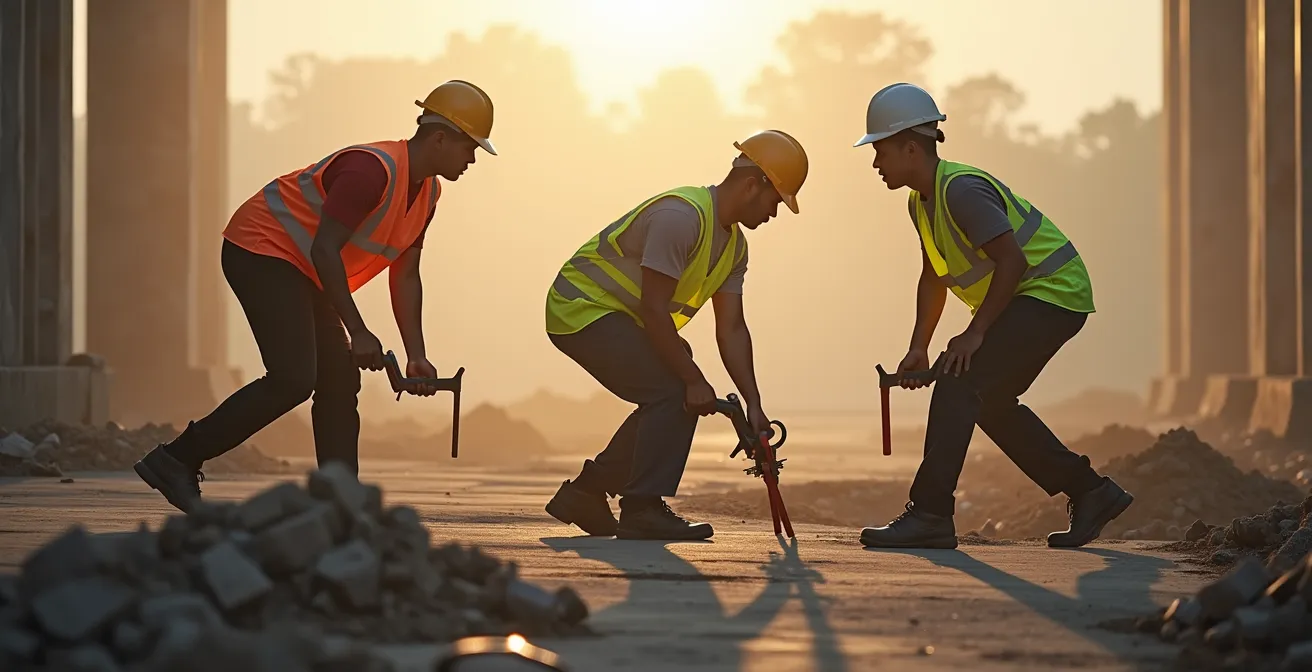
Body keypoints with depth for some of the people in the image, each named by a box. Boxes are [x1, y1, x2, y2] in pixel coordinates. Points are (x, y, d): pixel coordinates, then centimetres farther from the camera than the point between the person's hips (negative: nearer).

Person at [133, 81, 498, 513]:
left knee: (339, 381, 3)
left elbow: (405, 278, 12)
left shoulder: (427, 193, 7)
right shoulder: (373, 170, -24)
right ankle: (176, 460, -14)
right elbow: (325, 250, -27)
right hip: (261, 250, -11)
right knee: (292, 380, -20)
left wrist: (416, 356, 5)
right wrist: (358, 333, -27)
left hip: (300, 272, 11)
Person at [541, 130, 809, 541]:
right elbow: (653, 309, -27)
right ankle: (643, 511, -15)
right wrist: (695, 381, -24)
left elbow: (731, 329, 6)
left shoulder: (734, 245, 7)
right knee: (674, 392, -19)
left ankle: (587, 492, 18)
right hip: (583, 307, -10)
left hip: (616, 317, 10)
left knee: (672, 401, 10)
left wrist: (753, 404, -3)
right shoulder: (681, 215, -25)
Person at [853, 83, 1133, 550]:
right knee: (989, 402, 14)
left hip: (1052, 293, -11)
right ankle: (1090, 493, 22)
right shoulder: (922, 202, 10)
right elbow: (933, 278, 17)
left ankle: (930, 516, -20)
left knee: (960, 383, -19)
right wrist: (919, 347, 7)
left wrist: (974, 333, -25)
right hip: (1028, 300, 11)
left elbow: (1012, 261, -28)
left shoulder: (962, 190, -22)